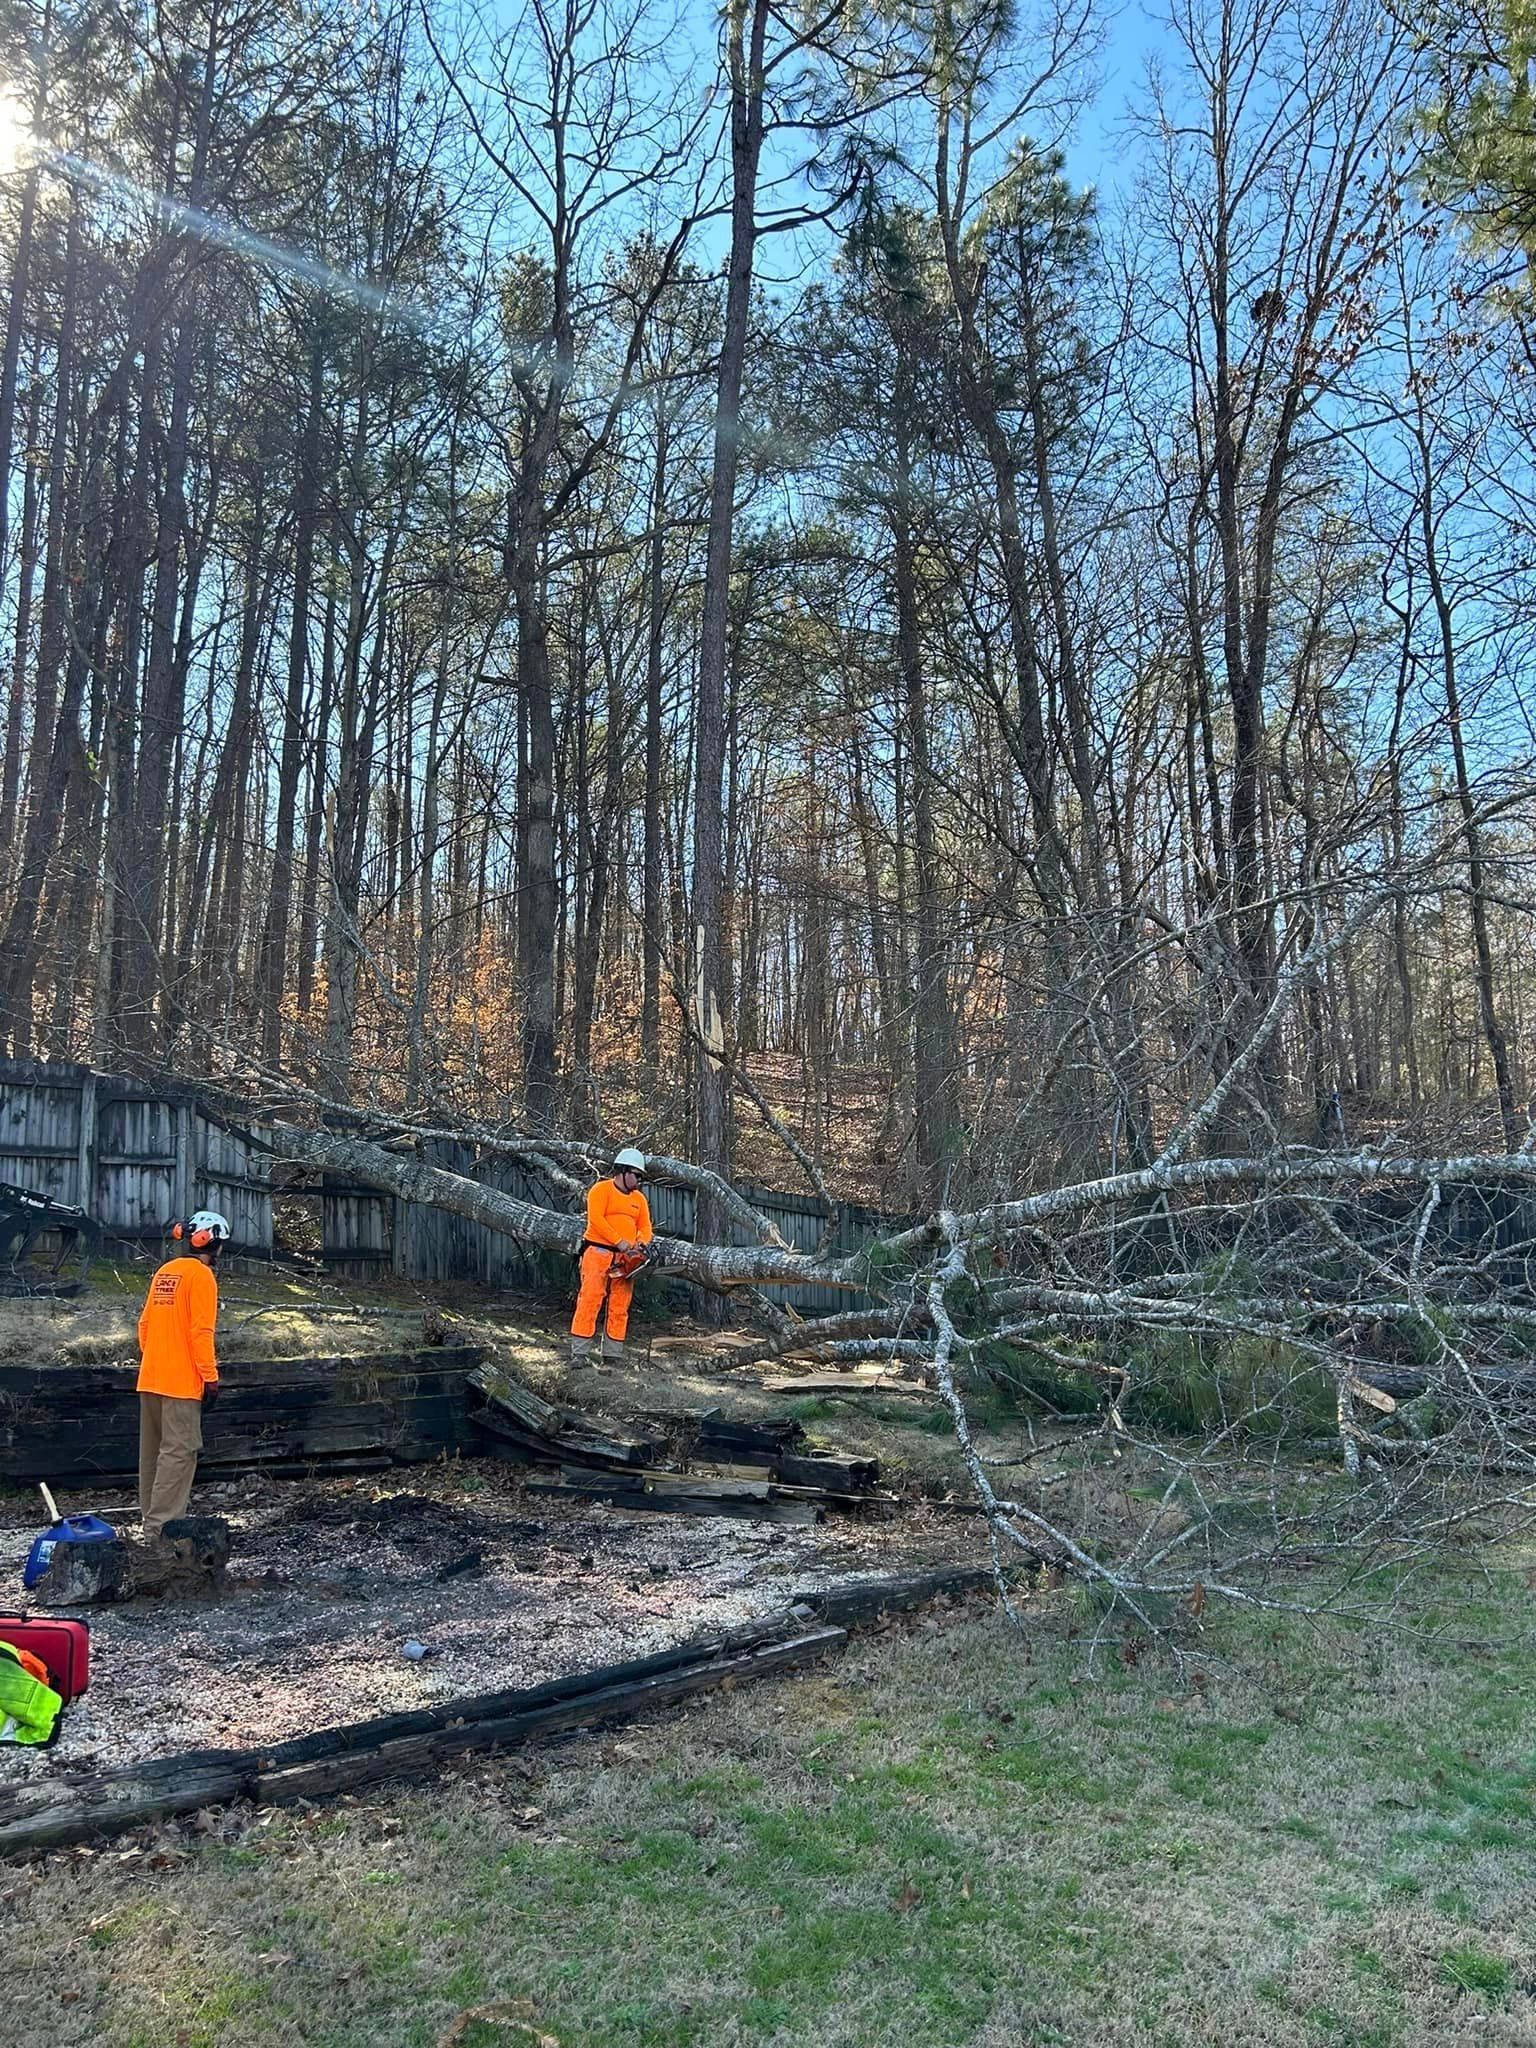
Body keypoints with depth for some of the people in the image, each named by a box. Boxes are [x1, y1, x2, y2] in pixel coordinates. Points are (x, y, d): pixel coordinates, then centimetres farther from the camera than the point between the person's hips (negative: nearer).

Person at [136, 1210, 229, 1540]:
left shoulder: (165, 1271, 14)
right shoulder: (201, 1276, -11)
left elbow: (145, 1323, 17)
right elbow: (200, 1332, -16)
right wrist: (210, 1376, -12)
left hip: (150, 1379, 9)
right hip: (181, 1382, -9)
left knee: (153, 1450, 14)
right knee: (178, 1452, -7)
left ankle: (152, 1518, 22)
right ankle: (160, 1527, -9)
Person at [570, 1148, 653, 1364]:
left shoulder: (639, 1198, 18)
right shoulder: (601, 1190, -2)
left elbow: (645, 1227, 14)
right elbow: (596, 1218, -14)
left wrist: (641, 1243, -9)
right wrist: (619, 1242, -19)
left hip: (625, 1258, 6)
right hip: (598, 1252, -6)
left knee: (620, 1307, 5)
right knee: (590, 1301, -9)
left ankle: (613, 1353, 10)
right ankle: (580, 1351, -8)